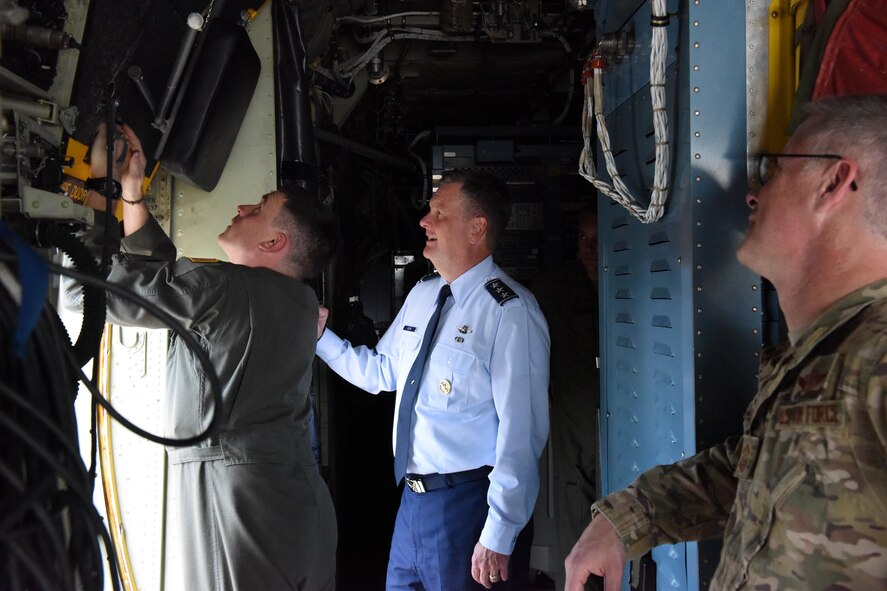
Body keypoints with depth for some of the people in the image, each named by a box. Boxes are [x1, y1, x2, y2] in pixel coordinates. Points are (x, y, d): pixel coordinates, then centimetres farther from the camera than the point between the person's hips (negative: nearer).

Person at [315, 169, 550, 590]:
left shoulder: (510, 311, -18)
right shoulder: (421, 295, 8)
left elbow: (521, 430, -21)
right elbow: (381, 372, 18)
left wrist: (499, 536, -21)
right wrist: (320, 336, 8)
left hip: (469, 505, -7)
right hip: (414, 497, 8)